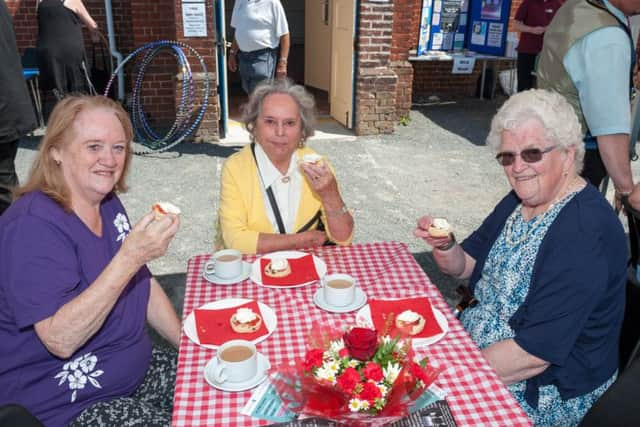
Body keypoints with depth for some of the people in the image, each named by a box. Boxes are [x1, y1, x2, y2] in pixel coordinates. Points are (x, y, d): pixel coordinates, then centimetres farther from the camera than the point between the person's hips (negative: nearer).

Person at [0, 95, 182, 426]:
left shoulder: (108, 204, 2)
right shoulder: (33, 225, -22)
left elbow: (145, 285, 10)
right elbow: (60, 340, -30)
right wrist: (130, 257, -37)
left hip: (136, 369, 8)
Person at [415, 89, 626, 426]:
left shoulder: (585, 231, -27)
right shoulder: (521, 200, 0)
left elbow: (534, 354, -28)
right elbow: (464, 265, 7)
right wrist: (444, 246, -15)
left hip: (545, 389, -7)